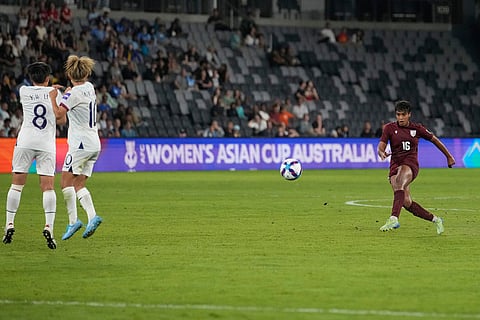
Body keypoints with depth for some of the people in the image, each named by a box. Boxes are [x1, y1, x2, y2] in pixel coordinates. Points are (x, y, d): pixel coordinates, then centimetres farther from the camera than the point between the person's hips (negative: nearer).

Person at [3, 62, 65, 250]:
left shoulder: (24, 91, 7)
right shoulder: (53, 92, 6)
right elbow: (62, 119, 10)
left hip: (25, 142, 1)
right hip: (47, 144, 0)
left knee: (17, 184, 8)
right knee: (48, 186, -3)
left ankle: (9, 224, 6)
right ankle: (49, 226, -18)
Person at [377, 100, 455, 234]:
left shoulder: (417, 128, 7)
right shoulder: (390, 128, 6)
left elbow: (434, 139, 19)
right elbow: (380, 146, -2)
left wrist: (449, 156, 25)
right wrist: (382, 153, -27)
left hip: (411, 164, -3)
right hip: (395, 166, 3)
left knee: (399, 182, -36)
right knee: (406, 203, -6)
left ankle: (394, 218, -51)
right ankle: (435, 219, 14)